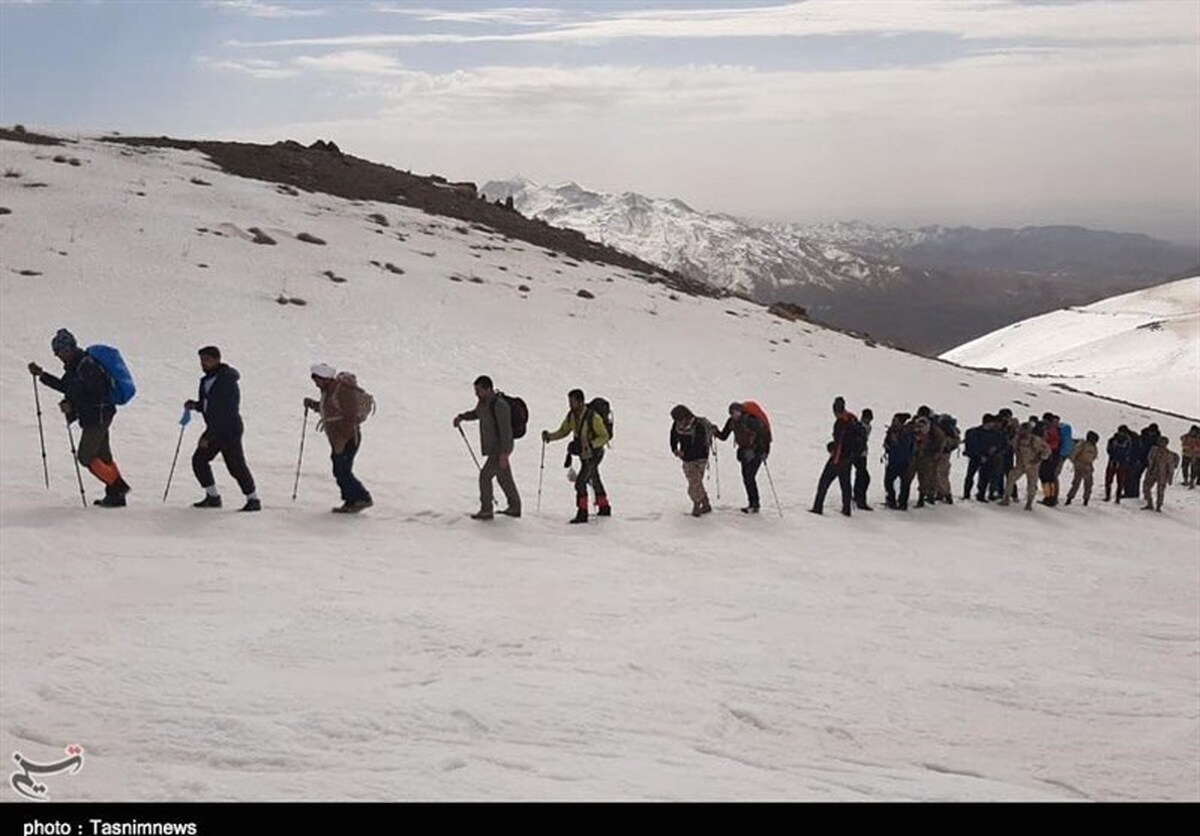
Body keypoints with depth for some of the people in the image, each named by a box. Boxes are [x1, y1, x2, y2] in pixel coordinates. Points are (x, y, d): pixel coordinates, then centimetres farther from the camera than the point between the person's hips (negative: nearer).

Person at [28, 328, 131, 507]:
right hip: (93, 417, 10)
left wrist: (72, 406, -20)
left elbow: (94, 395, -24)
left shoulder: (87, 365, -20)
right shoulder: (75, 366, 11)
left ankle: (117, 487, -1)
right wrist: (41, 374, 19)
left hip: (98, 416, -10)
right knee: (102, 456, 12)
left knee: (85, 456, -6)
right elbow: (65, 386, 23)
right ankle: (117, 492, 16)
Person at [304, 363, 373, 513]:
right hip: (337, 440, 10)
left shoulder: (344, 391, -21)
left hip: (348, 439, -10)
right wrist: (313, 404, 8)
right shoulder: (327, 390, 9)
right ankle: (350, 501, 19)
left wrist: (342, 441, -24)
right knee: (339, 471, 11)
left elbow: (350, 417, -23)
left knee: (343, 472, -10)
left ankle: (363, 498, 1)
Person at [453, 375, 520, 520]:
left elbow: (506, 431, -27)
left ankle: (486, 510, -1)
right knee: (504, 478, 18)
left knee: (485, 475, -10)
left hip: (500, 449, -10)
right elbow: (477, 413, 24)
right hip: (492, 447, 10)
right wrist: (462, 416, 6)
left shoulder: (500, 406, -26)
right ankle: (515, 507, 30)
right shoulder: (483, 401, 2)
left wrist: (504, 454, -29)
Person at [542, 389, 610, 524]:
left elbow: (604, 437, -21)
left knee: (580, 481, -18)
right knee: (595, 481, 23)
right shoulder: (571, 416, -6)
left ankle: (582, 513, -11)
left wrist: (590, 444, -36)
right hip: (584, 455, 8)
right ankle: (604, 508, 41)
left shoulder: (593, 417, -27)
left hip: (594, 454, -8)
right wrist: (549, 436, -13)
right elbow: (563, 431, 5)